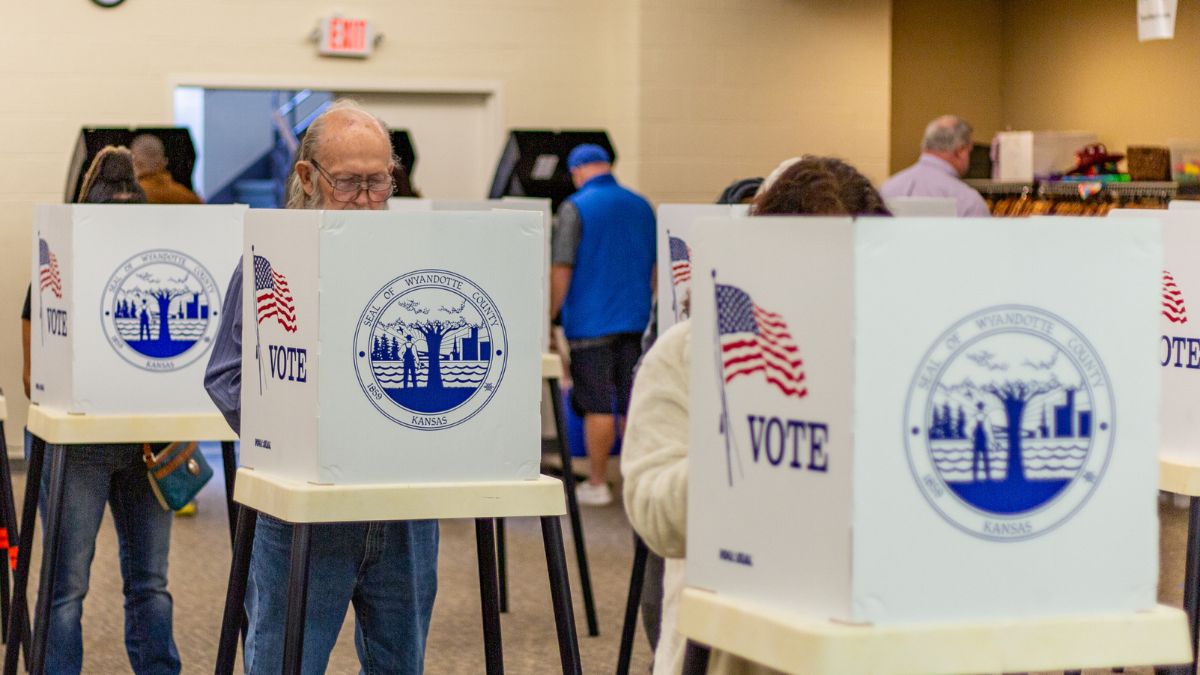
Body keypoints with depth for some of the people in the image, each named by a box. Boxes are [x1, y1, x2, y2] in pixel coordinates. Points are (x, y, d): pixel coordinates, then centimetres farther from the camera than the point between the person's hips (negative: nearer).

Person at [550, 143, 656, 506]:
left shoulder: (576, 208, -9)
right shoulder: (642, 207, 9)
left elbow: (561, 271, -12)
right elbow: (656, 268, 17)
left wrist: (549, 319, -5)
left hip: (591, 323, -5)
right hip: (636, 322, 5)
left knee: (597, 406, -1)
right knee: (633, 405, 8)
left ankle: (597, 484, 2)